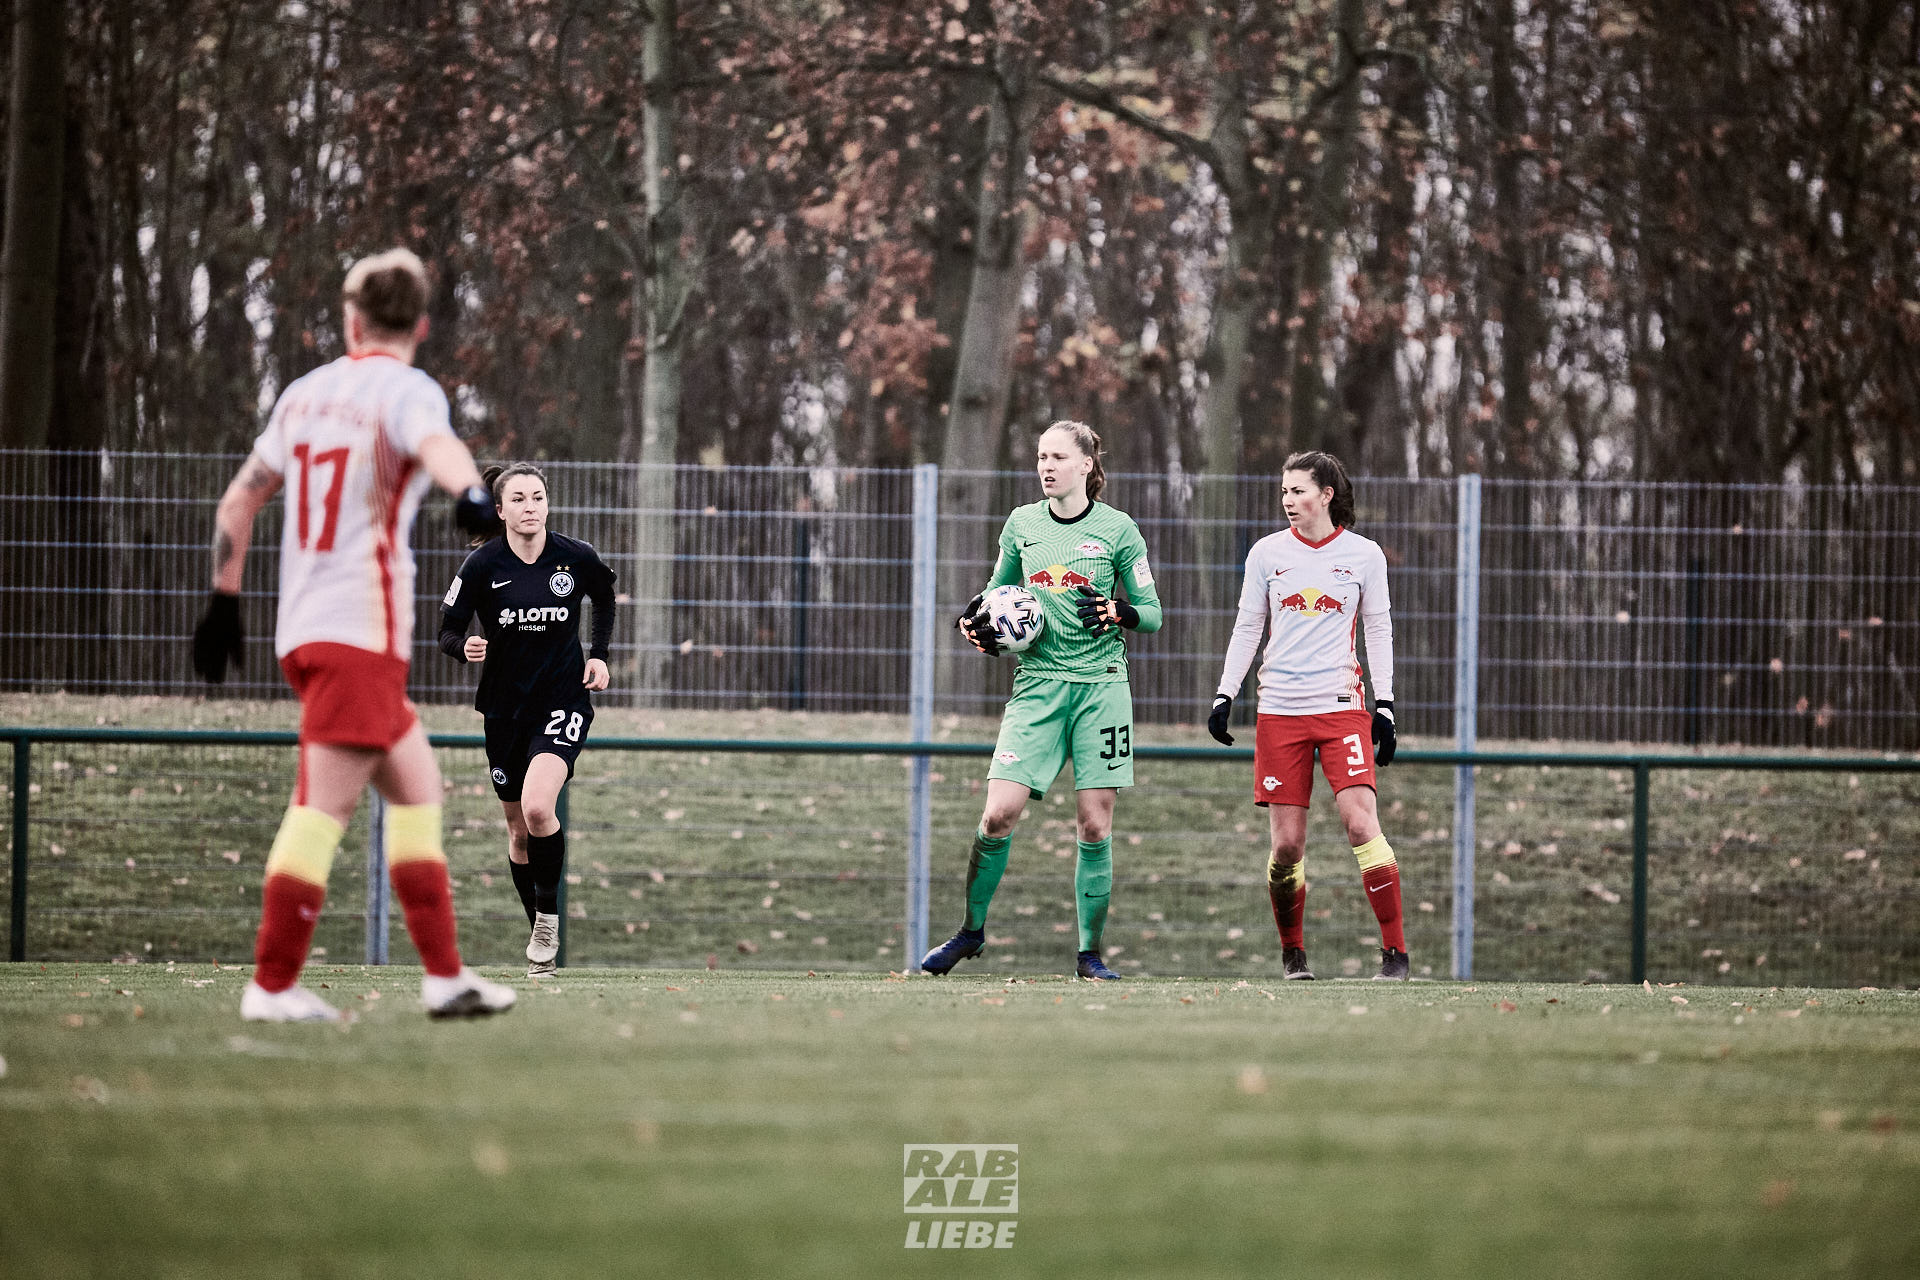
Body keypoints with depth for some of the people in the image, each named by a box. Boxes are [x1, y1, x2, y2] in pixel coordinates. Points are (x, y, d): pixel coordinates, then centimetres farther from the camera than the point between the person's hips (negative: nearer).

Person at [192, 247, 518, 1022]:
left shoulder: (307, 393, 15)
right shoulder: (406, 390, -6)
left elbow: (241, 499, 22)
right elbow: (435, 444, -31)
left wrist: (225, 600, 30)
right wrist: (471, 493, -51)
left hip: (303, 630, 8)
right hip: (362, 630, -8)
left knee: (415, 786, 15)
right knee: (326, 806, -8)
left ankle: (444, 974, 15)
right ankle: (272, 986, -11)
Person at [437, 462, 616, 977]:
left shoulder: (577, 558, -7)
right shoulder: (482, 564, -9)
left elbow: (605, 600, 15)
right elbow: (447, 631, -5)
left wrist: (599, 655, 4)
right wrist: (464, 646, -26)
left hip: (563, 698, -2)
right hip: (505, 705, 2)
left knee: (537, 808, -24)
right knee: (519, 829, 11)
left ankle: (548, 913, -4)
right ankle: (540, 936, 28)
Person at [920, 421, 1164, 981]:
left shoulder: (1118, 529, 0)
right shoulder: (1022, 524, 8)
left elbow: (1152, 613, 6)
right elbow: (998, 591, 22)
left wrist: (1120, 612, -15)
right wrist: (978, 618, 1)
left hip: (1101, 685, -2)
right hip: (1038, 683, 2)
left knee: (1095, 826, -3)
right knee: (998, 813, -9)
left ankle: (1090, 953, 7)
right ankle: (971, 930, 10)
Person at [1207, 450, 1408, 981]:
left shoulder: (1364, 554, 4)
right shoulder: (1267, 553, 6)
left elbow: (1378, 631, 9)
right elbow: (1247, 628, 13)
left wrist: (1385, 704, 2)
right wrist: (1225, 695, 5)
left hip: (1342, 706, -1)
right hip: (1279, 710, 1)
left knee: (1361, 823, -16)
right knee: (1287, 844, -2)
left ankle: (1395, 952, -10)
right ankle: (1292, 954, 15)